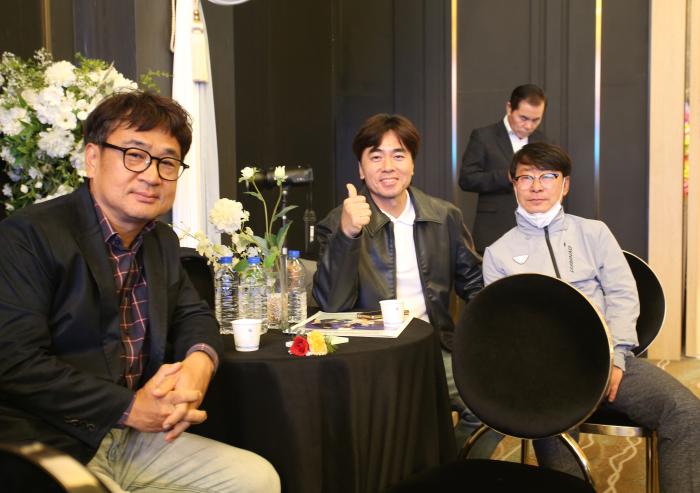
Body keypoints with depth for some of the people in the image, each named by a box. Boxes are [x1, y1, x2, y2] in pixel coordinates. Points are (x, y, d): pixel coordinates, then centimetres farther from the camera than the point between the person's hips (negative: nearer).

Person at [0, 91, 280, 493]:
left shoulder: (163, 242, 12)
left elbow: (193, 315, 19)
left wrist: (200, 361, -7)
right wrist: (130, 408, -18)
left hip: (135, 439, 8)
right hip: (50, 446, -8)